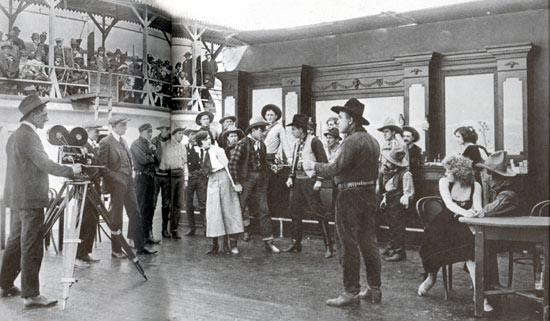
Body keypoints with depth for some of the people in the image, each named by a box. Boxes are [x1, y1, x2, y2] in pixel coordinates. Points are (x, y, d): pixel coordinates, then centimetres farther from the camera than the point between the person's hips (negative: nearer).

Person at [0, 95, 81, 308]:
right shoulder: (29, 136, -15)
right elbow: (45, 164, -21)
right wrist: (71, 171, -12)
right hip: (30, 200, -10)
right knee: (32, 247, -7)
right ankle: (30, 295, -3)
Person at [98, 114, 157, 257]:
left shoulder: (123, 141, 15)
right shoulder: (105, 142, -9)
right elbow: (103, 166, -14)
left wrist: (130, 178, 10)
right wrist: (116, 178, -15)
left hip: (128, 183, 8)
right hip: (117, 184, -7)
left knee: (135, 215, 8)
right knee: (117, 217, 2)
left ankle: (140, 246, 15)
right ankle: (116, 250, 13)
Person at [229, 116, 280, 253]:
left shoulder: (261, 144, 10)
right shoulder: (242, 143, -9)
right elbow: (232, 163, -13)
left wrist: (265, 179, 10)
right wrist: (236, 183, -14)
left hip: (260, 181, 6)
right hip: (246, 180, -5)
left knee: (264, 211, 4)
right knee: (239, 210, 1)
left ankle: (268, 242, 10)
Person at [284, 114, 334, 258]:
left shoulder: (314, 141, -10)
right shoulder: (297, 143, 14)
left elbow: (324, 162, -12)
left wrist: (319, 180, -17)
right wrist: (290, 177, 11)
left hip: (310, 181, -8)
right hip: (297, 181, 8)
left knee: (319, 213, -6)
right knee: (294, 212, 11)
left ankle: (328, 246, 1)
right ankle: (296, 243, 24)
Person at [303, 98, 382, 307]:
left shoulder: (352, 140, -15)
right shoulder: (372, 140, 13)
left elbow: (336, 168, -21)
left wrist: (313, 166, -6)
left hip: (351, 195, -9)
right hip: (369, 193, 9)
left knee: (348, 244, -1)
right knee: (368, 241, 13)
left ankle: (351, 292, 6)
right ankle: (374, 289, 21)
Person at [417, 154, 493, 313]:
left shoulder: (475, 186, 1)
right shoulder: (444, 182, -2)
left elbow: (478, 209, -9)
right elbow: (449, 203, -18)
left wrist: (475, 212, -34)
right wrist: (464, 212, -37)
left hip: (465, 228, -1)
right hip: (446, 223, 1)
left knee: (469, 248, -31)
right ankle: (431, 276, 6)